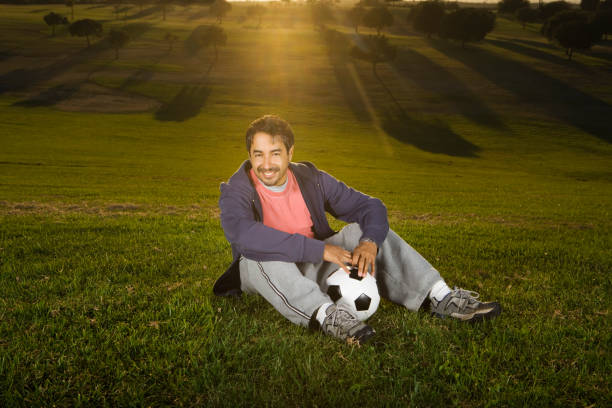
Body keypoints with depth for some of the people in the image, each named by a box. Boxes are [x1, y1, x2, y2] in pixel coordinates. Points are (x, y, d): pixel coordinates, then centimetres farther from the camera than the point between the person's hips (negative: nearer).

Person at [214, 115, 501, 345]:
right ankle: (327, 315, -50)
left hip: (311, 270, 4)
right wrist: (320, 249, -40)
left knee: (366, 230, -12)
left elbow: (370, 207, -3)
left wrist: (369, 243, -27)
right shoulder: (236, 191, -13)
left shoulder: (311, 179, -2)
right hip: (265, 275, -3)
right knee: (260, 253, -35)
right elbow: (242, 232, -35)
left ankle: (440, 297, -17)